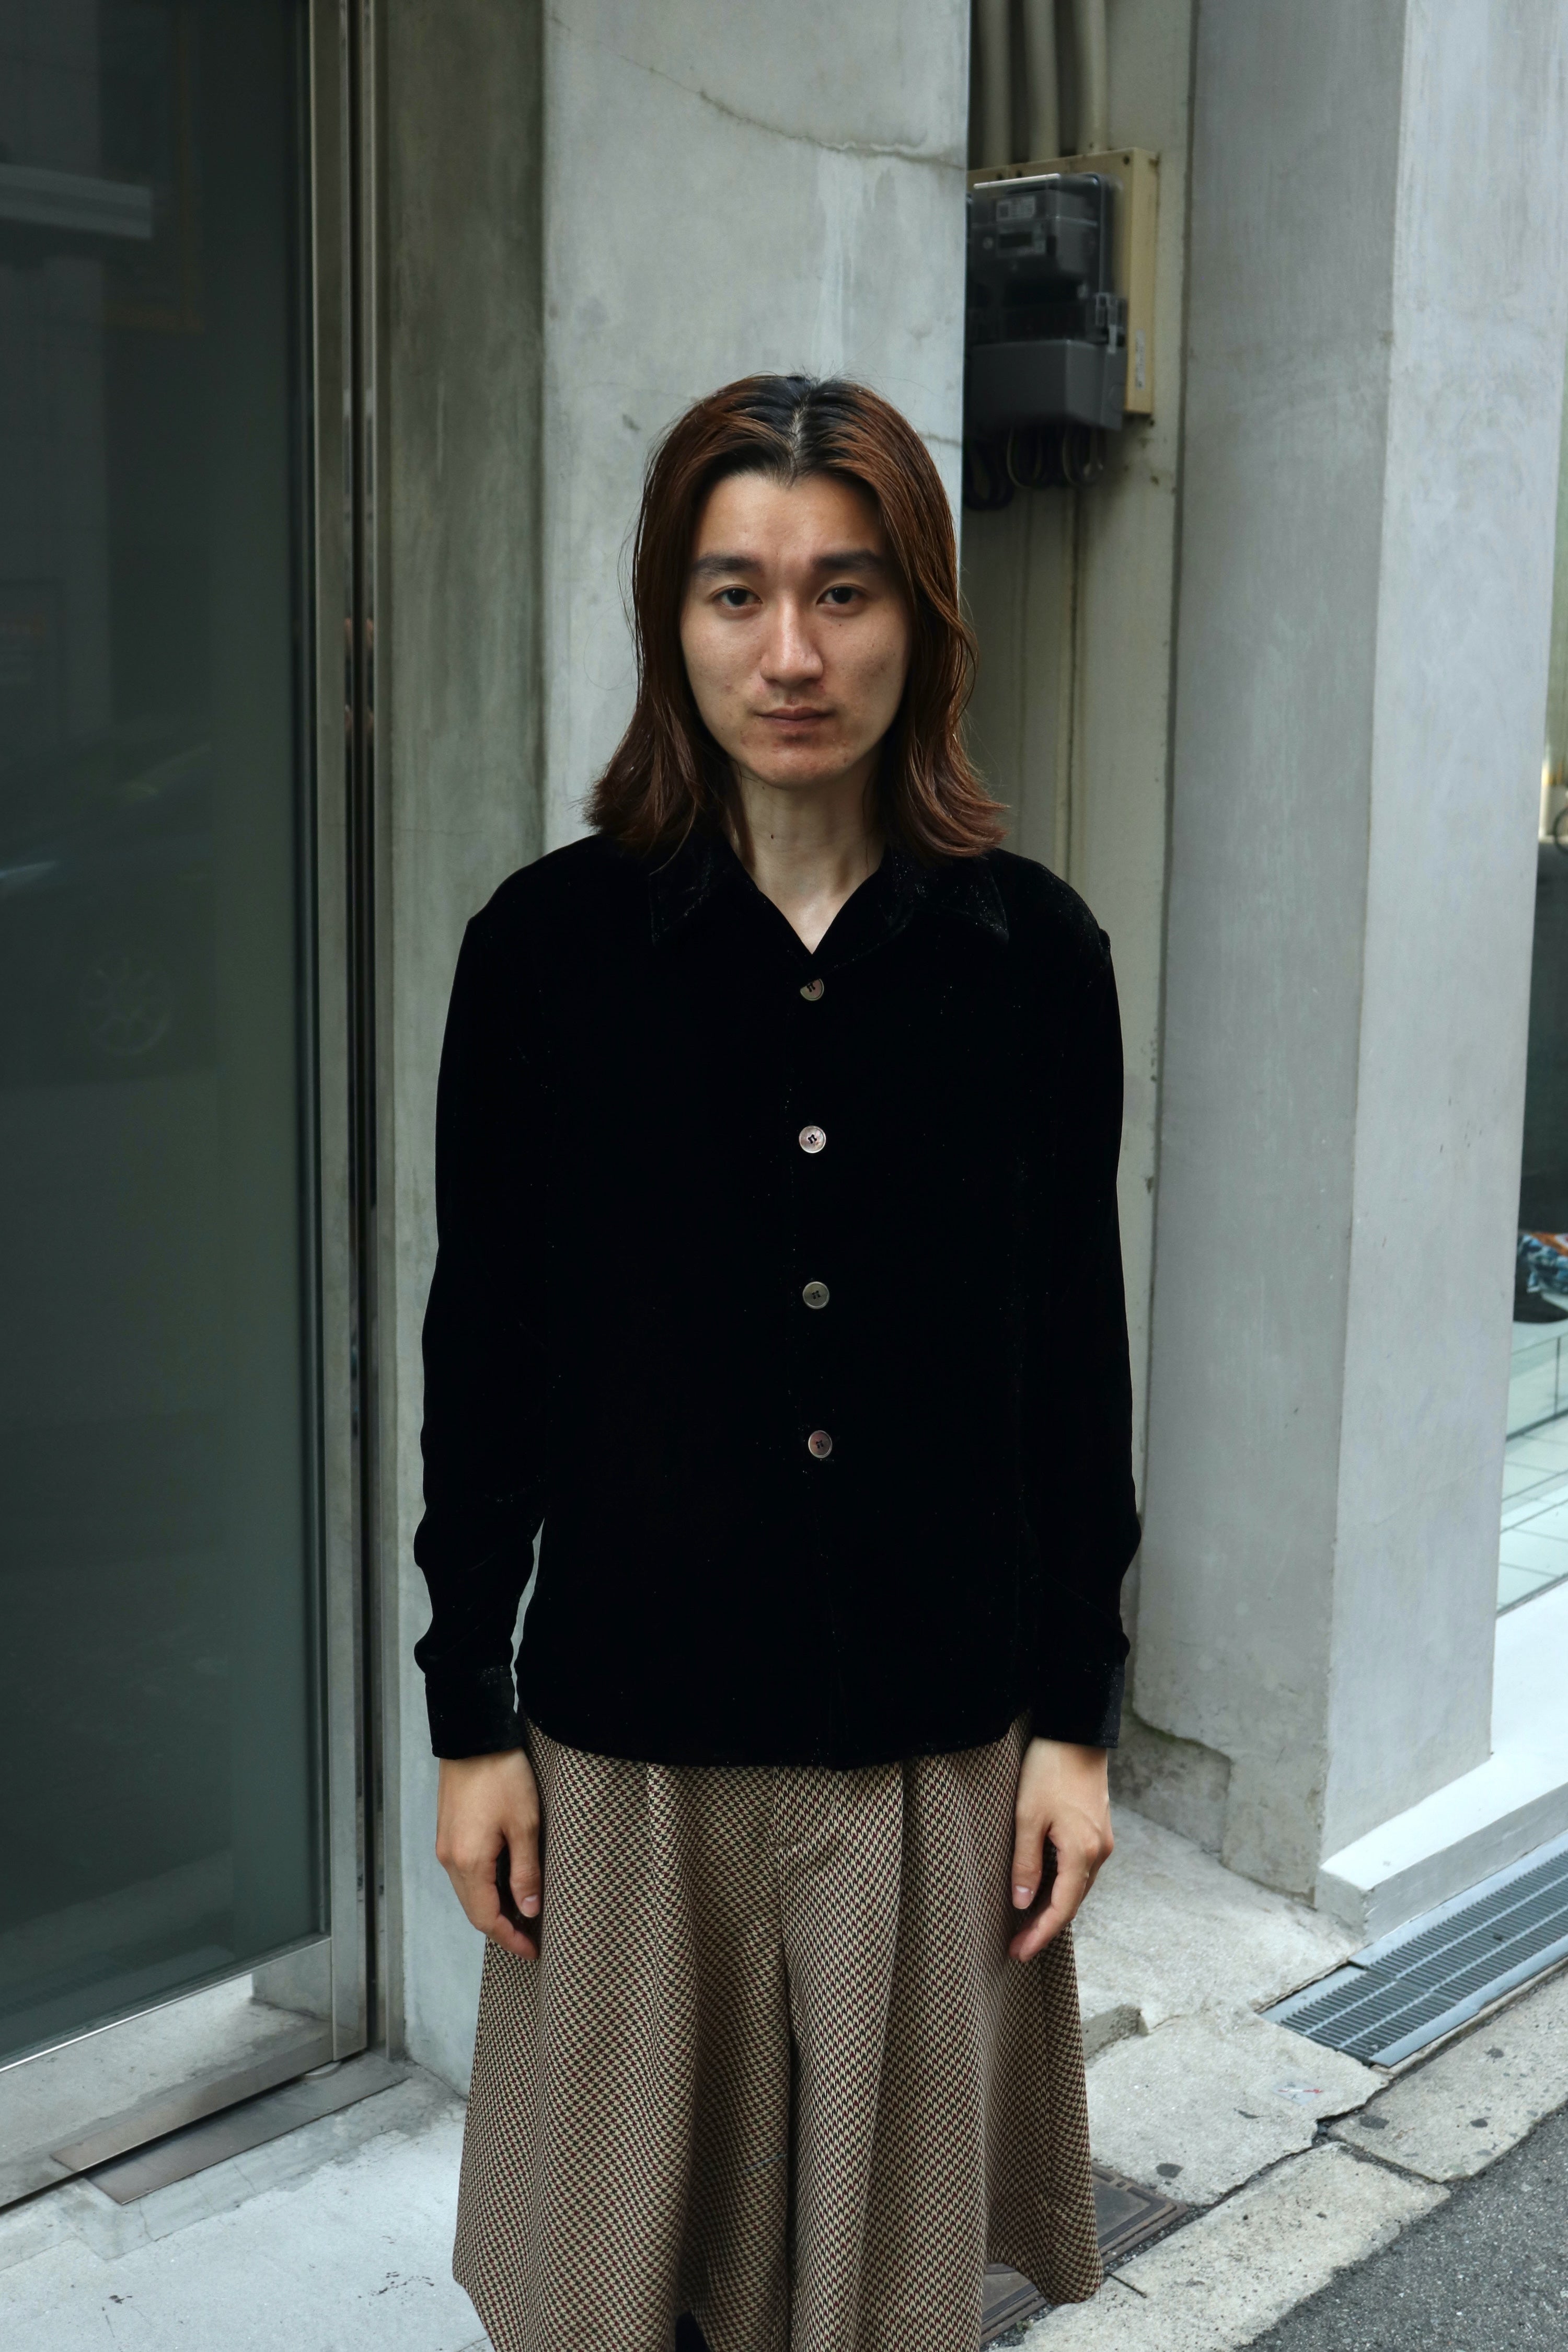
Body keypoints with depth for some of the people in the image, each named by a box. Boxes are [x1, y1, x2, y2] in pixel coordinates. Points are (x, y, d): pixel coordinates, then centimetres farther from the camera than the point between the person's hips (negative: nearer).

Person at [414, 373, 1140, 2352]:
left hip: (940, 1734, 1)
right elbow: (480, 1354, -1)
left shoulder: (1030, 951, -3)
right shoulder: (552, 943, -6)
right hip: (635, 1732, -1)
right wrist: (470, 1718, -1)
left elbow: (1078, 1357, 2)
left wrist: (1078, 1719, 1)